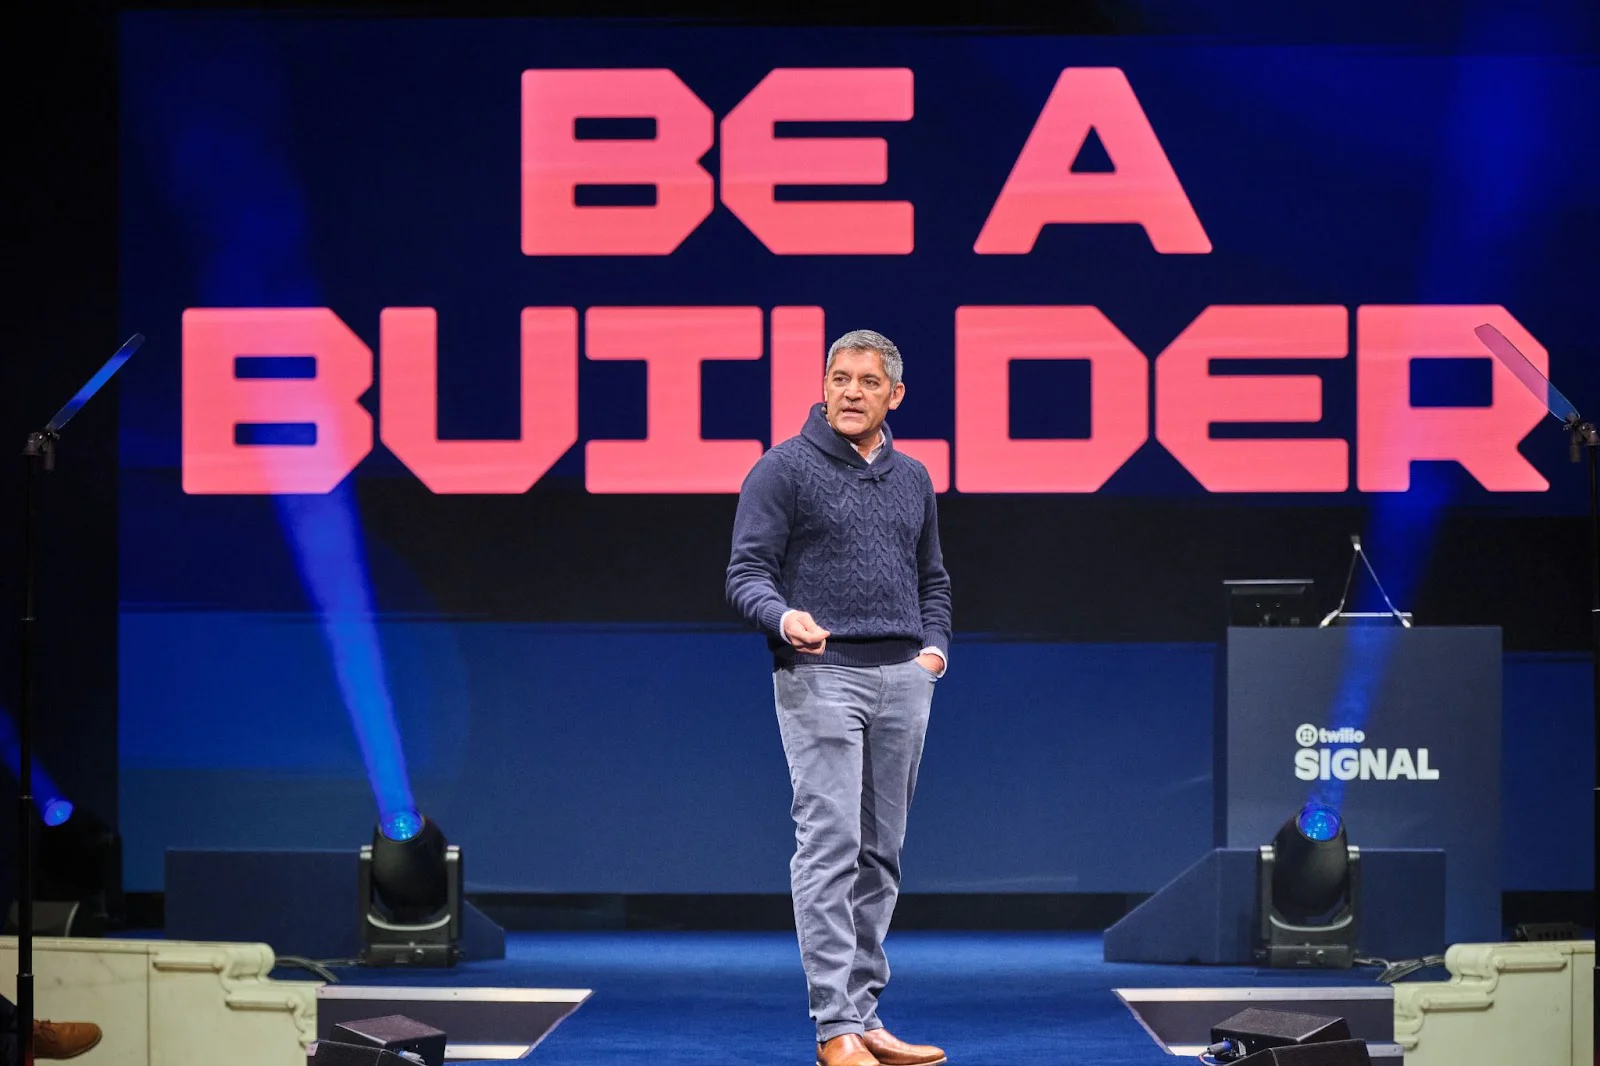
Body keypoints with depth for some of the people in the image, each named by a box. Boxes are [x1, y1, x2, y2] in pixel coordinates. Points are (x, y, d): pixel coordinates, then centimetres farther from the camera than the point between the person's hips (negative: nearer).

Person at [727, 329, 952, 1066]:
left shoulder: (913, 480, 16)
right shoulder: (784, 469, -2)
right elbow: (747, 573, -7)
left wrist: (935, 645, 8)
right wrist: (783, 617, -27)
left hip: (903, 681, 6)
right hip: (820, 677, -6)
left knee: (879, 854, 8)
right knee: (830, 846, -11)